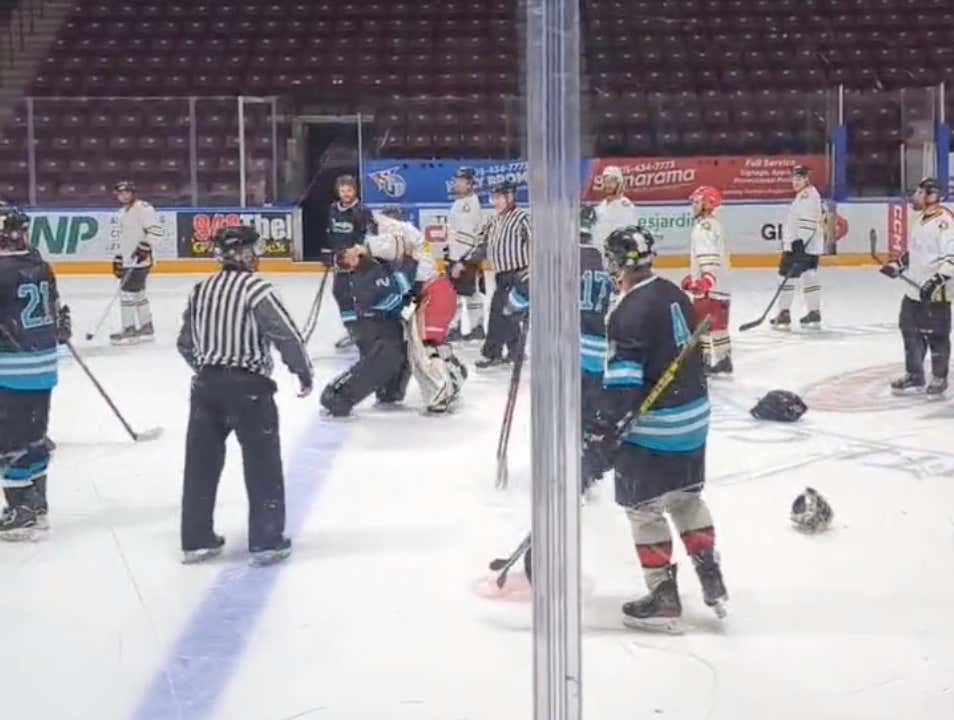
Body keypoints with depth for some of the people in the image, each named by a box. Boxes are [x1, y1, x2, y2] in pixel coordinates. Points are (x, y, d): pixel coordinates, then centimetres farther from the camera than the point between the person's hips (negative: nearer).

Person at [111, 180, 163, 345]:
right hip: (128, 261, 10)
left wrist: (144, 247, -27)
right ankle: (146, 328, 21)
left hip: (139, 259, -10)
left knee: (127, 292, -10)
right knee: (138, 292, 13)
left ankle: (129, 330, -5)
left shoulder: (143, 208, -11)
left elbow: (155, 230, -19)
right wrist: (118, 258, 24)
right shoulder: (122, 213, 20)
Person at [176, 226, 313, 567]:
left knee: (202, 461, 11)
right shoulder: (256, 288, -11)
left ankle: (196, 540, 17)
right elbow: (286, 334, -16)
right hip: (248, 385, -6)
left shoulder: (201, 290, 10)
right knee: (263, 465, 3)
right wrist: (305, 372, -2)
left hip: (206, 384, 6)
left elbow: (186, 343, 17)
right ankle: (266, 541, 6)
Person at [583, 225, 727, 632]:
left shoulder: (629, 313, -20)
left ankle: (663, 598, 6)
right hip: (694, 416, 9)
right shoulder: (674, 295, 7)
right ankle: (712, 582, 23)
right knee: (687, 498, 21)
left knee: (644, 509, 2)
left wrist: (604, 432, -21)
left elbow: (623, 383, -24)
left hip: (653, 427, -9)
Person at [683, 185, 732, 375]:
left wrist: (707, 279, -36)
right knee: (718, 323, 15)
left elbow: (710, 257, -27)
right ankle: (724, 359, 20)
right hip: (719, 286, 10)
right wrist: (693, 276, 30)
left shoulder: (704, 226, -15)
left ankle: (710, 359, -4)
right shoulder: (712, 224, 17)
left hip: (709, 287, -10)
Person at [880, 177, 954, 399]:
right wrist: (899, 265, 17)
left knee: (936, 335, 0)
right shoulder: (921, 219, 13)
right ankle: (914, 375, 26)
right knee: (910, 330, 14)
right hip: (915, 288, 9)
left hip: (935, 293, -9)